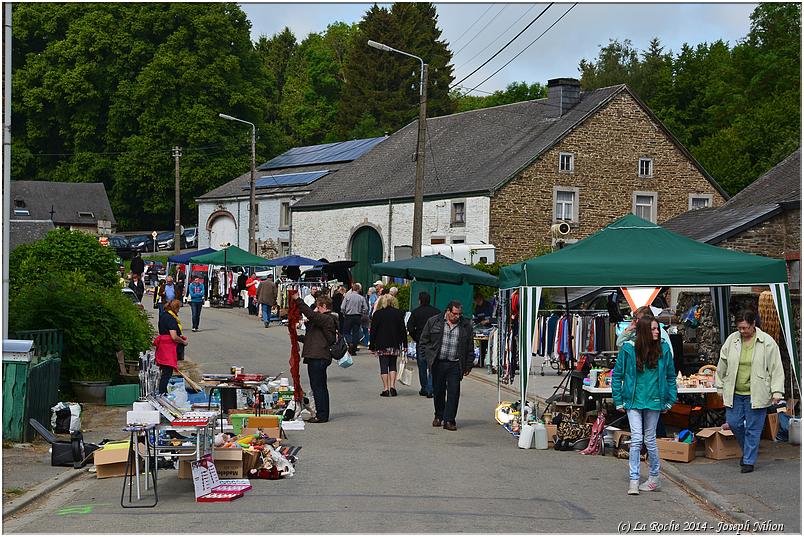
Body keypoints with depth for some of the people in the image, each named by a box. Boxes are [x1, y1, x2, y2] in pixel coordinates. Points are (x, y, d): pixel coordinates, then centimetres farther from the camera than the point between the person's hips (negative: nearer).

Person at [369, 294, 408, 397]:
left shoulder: (377, 314, -2)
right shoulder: (399, 313, 1)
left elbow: (373, 331, -1)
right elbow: (402, 330, 2)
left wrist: (372, 346, 4)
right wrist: (404, 344, 6)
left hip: (381, 344, -2)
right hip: (394, 344, 2)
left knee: (384, 367, 1)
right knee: (393, 365, 13)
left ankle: (385, 389, -2)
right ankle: (392, 387, 0)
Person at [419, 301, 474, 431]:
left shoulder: (466, 325, 6)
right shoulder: (433, 322, 3)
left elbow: (470, 348, 11)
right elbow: (423, 342, 8)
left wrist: (468, 365, 7)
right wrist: (428, 357, 0)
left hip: (455, 365, 0)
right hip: (438, 363, 0)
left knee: (454, 392, -5)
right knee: (438, 391, 9)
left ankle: (449, 420, 0)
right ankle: (439, 416, 27)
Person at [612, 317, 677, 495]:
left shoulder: (663, 349, -1)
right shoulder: (628, 349, -6)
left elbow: (671, 375, 10)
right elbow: (617, 375, 2)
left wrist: (670, 400, 7)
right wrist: (618, 401, 1)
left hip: (653, 402, 1)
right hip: (634, 401, -1)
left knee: (650, 440, 10)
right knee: (636, 439, -9)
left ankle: (653, 478, 26)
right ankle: (633, 481, -3)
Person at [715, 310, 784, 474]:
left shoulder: (767, 342, -5)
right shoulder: (731, 340, 4)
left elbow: (776, 369, -4)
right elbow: (722, 365, 13)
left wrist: (777, 391, -8)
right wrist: (720, 386, 16)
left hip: (756, 394, -4)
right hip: (734, 393, 4)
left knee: (753, 428, 1)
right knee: (733, 423, 6)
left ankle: (749, 461, 11)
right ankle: (747, 450, 31)